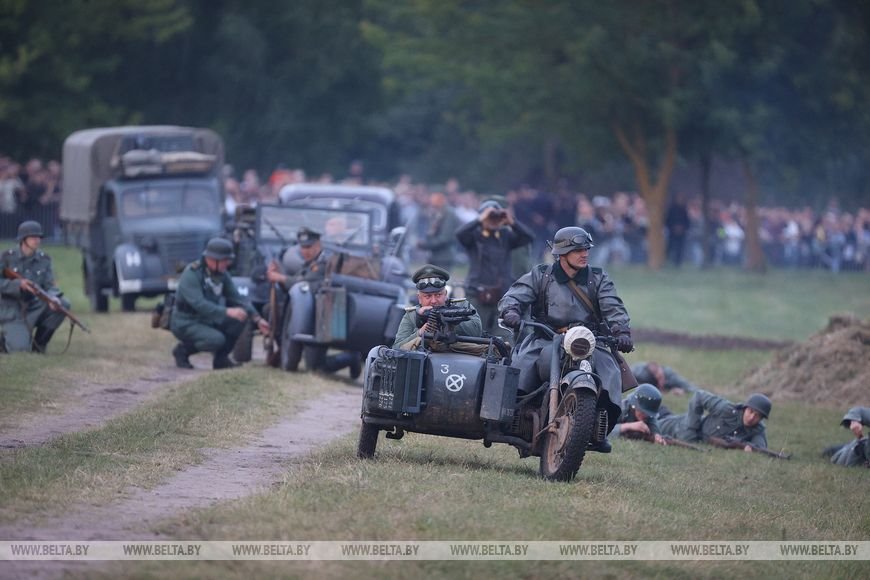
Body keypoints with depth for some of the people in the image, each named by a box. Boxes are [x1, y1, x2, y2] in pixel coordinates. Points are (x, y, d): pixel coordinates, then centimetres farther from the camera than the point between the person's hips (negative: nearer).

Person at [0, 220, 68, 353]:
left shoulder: (44, 259, 3)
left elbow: (49, 286, -3)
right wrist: (18, 284, -27)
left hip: (35, 310, 4)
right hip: (12, 312, -4)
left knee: (63, 304, -20)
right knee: (21, 349, -25)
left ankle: (39, 343, -4)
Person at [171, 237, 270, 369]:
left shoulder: (222, 275, 1)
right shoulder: (191, 274, -23)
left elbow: (237, 298, 1)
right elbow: (198, 304, -33)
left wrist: (257, 319, -11)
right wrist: (227, 312, -42)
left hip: (208, 321, 7)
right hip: (186, 324, -7)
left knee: (240, 319, -13)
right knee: (216, 339, -32)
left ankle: (221, 358, 0)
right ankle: (183, 350, -5)